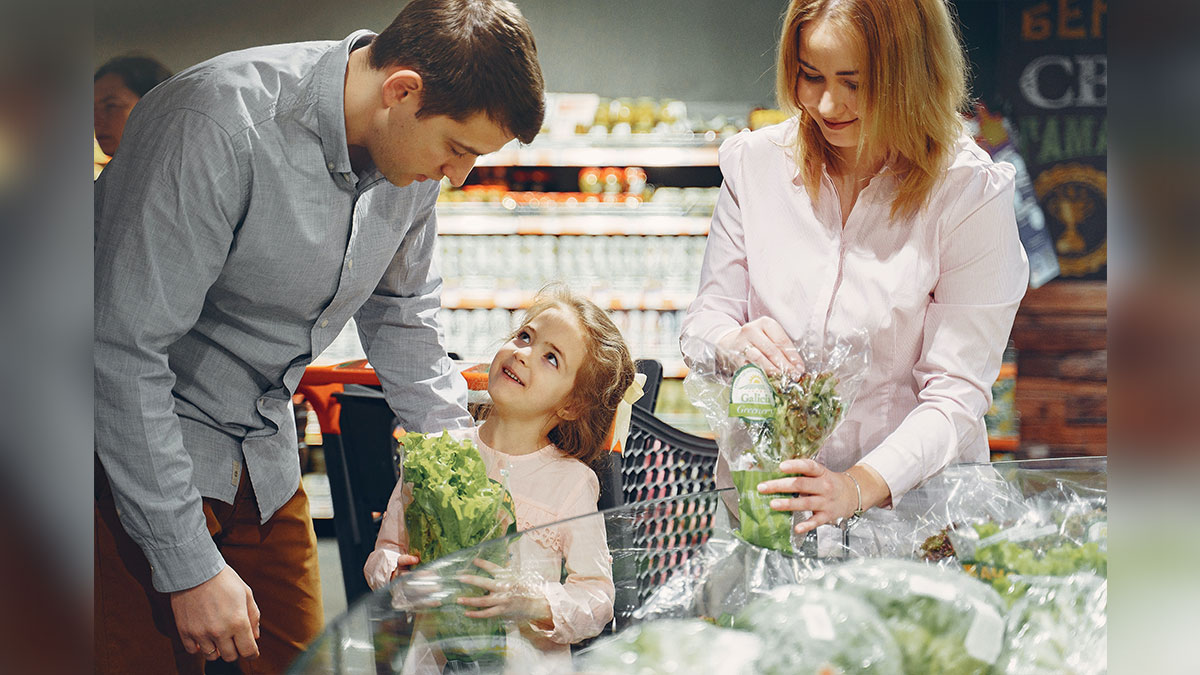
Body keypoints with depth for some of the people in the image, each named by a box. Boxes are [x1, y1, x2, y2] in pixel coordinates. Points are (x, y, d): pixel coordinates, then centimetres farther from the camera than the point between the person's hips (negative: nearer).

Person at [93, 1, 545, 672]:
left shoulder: (415, 150, -6)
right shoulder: (221, 125, -30)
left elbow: (402, 316, 12)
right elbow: (125, 352, -29)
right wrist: (190, 567, -27)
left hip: (265, 459, 7)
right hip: (136, 458, -7)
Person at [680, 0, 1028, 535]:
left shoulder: (971, 195, -7)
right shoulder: (755, 164, 4)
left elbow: (957, 394, -10)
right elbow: (704, 320, 8)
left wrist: (860, 487, -25)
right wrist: (734, 342, -16)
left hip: (910, 498, -2)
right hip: (763, 492, 2)